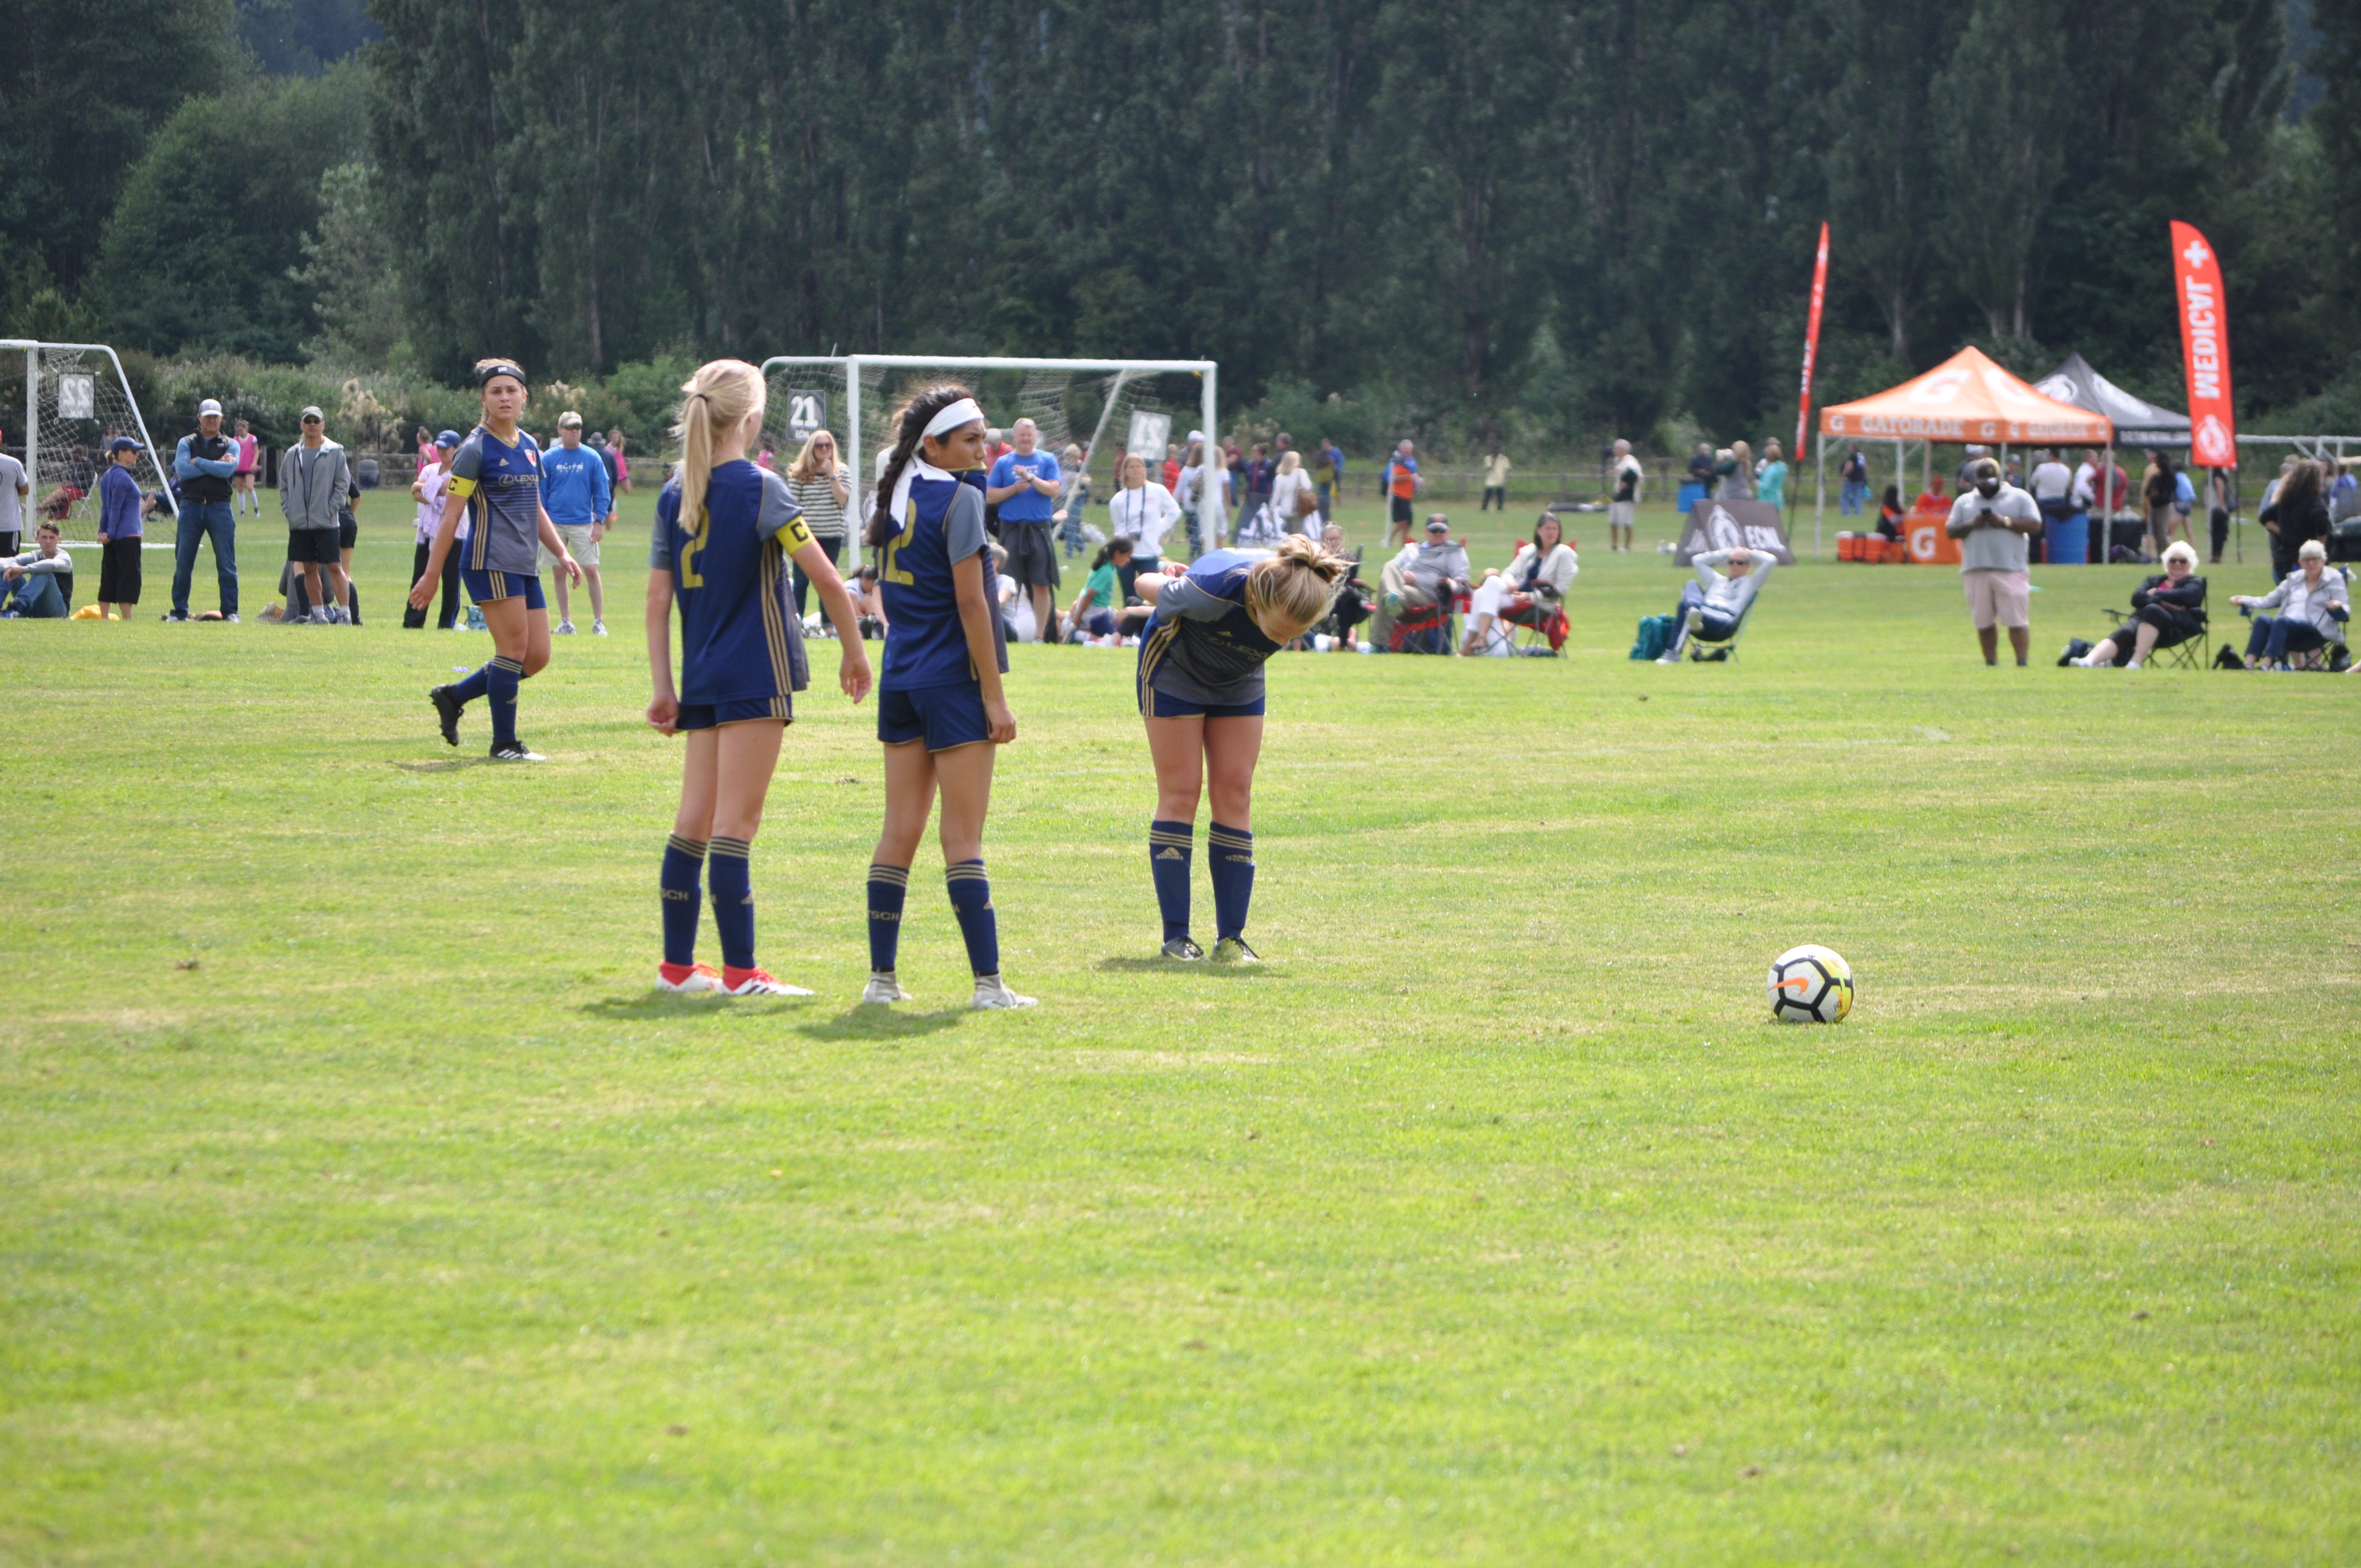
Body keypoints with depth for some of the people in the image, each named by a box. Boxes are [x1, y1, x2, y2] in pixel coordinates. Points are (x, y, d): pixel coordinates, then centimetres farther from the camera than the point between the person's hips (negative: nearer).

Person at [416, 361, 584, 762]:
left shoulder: (530, 447, 15)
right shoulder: (476, 450, -7)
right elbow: (451, 515, -9)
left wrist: (562, 553, 15)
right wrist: (431, 575, -10)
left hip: (526, 566, 8)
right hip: (491, 561, -8)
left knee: (537, 657, 6)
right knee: (514, 649, -10)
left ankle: (453, 697, 19)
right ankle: (504, 744, 0)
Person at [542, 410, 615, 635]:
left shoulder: (592, 458, 1)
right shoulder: (549, 458, 3)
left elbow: (601, 491, 3)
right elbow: (541, 492, 6)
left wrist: (600, 522, -4)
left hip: (583, 524, -1)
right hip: (556, 524, 1)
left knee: (591, 570, -7)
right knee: (560, 574, 5)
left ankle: (599, 622, -1)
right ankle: (565, 621, 12)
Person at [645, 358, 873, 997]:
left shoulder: (674, 495, 8)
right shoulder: (759, 489, -9)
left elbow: (658, 599, 8)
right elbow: (826, 579, -14)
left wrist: (663, 687, 11)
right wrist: (854, 651, -2)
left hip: (701, 679, 6)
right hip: (756, 674, -6)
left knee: (695, 819, 11)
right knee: (735, 823, -6)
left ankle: (678, 964, 15)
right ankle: (740, 972, -5)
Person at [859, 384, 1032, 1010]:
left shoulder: (893, 496, 10)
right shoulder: (958, 499, -13)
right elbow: (970, 602, -15)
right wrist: (994, 696, -12)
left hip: (900, 678, 7)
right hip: (954, 679, -7)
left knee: (900, 832, 10)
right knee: (963, 840, -7)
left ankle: (881, 977, 11)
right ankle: (988, 983, -6)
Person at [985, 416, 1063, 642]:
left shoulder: (1047, 461, 7)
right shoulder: (1003, 462, 8)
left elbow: (1053, 490, -5)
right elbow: (990, 495, 5)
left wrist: (1030, 477, -16)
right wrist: (1015, 489, -9)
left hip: (1039, 528, 0)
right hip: (1011, 528, 0)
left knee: (1042, 585, -2)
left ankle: (1040, 634, 3)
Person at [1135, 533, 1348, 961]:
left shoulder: (1309, 596, -28)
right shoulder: (1211, 592, -42)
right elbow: (1149, 586, -20)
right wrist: (1174, 580, 0)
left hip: (1239, 683, 4)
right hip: (1175, 673, -4)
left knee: (1235, 797, -2)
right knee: (1180, 794, -8)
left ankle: (1231, 938, 0)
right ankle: (1175, 937, -4)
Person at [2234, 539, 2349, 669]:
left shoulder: (2334, 580, 11)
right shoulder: (2294, 579, 24)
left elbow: (2345, 610, 2)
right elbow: (2269, 601, 26)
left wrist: (2338, 606, -23)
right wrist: (2245, 600, 11)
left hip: (2317, 631, -5)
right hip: (2284, 629, 5)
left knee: (2282, 621, -34)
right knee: (2263, 620, -26)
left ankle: (2266, 665, -51)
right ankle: (2249, 664, -41)